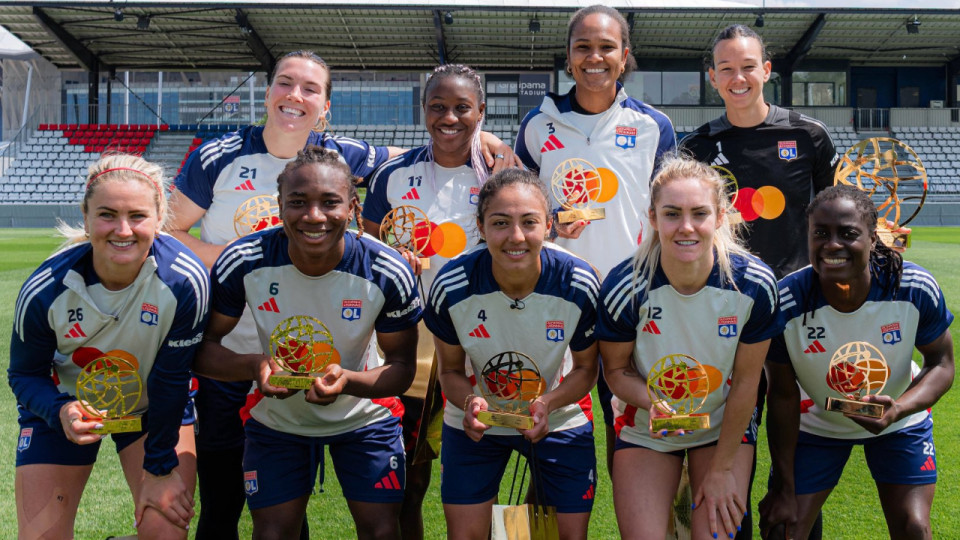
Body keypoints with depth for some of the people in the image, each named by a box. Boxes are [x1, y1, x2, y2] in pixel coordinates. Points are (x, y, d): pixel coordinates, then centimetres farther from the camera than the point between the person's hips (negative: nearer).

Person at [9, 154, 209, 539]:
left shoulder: (185, 281, -30)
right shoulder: (45, 291, -27)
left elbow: (171, 377, -19)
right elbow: (24, 374, -11)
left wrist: (161, 468, -11)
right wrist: (61, 412, -33)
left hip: (155, 406, 0)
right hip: (65, 405, 1)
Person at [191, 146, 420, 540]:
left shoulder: (389, 274, -26)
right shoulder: (243, 262, -25)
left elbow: (403, 366, -15)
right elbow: (201, 346, -14)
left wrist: (348, 380, -36)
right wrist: (255, 366, -36)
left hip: (364, 417, 0)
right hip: (276, 419, 0)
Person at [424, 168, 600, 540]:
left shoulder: (579, 283, -23)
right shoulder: (451, 286, -23)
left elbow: (586, 368, -6)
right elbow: (451, 370, -7)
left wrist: (547, 404, -26)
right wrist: (469, 402, -29)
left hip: (558, 420, 0)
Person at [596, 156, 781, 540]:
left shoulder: (755, 284, -21)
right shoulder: (625, 287, -23)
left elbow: (745, 380, -10)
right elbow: (616, 368, -8)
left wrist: (722, 468, -5)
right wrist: (653, 403, -29)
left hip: (726, 424, 1)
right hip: (646, 428, 0)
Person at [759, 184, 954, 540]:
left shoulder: (917, 289, -27)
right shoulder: (784, 304, -29)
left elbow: (941, 364, -12)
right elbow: (783, 396, -16)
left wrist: (899, 410, -34)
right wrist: (783, 488, -11)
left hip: (898, 421, 1)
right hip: (816, 425, 0)